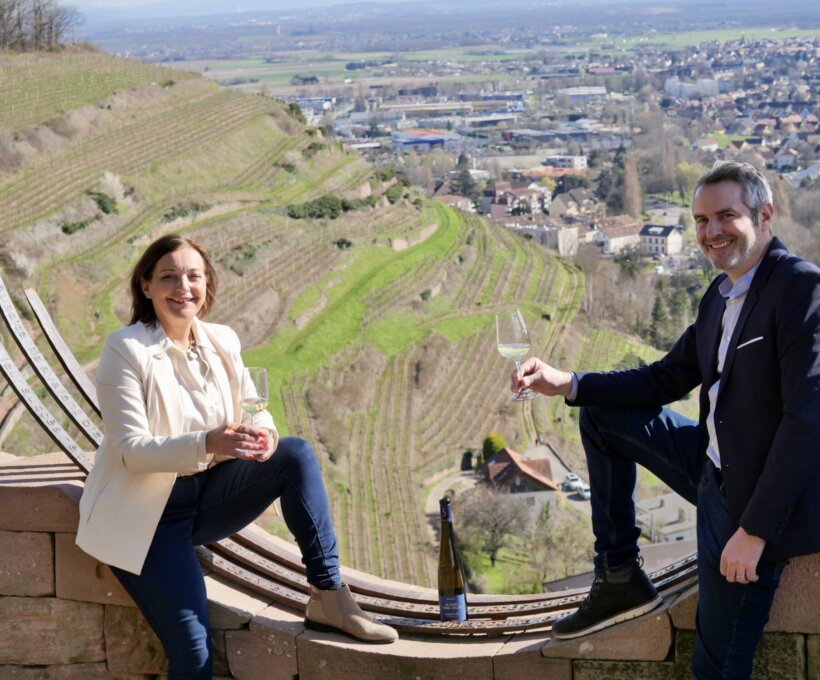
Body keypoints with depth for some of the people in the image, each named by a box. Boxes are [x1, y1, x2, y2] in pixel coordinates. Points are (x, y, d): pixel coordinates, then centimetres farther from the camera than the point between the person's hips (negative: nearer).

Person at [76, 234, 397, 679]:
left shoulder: (221, 342, 1)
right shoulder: (125, 350, -15)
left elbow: (255, 413, 0)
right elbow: (131, 450, -21)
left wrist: (262, 433, -26)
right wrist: (206, 443, -37)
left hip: (207, 497, 5)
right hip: (146, 511, -5)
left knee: (296, 454, -17)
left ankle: (328, 596, -15)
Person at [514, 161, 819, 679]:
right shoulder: (722, 295, 8)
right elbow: (666, 380, 16)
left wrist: (755, 530, -25)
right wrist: (568, 384, 3)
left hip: (759, 501, -9)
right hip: (713, 471, 9)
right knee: (600, 413, 13)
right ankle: (619, 577, 14)